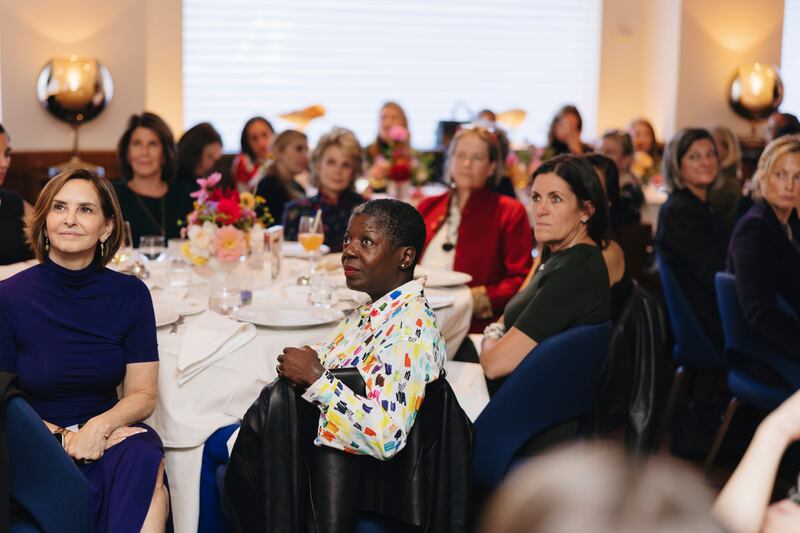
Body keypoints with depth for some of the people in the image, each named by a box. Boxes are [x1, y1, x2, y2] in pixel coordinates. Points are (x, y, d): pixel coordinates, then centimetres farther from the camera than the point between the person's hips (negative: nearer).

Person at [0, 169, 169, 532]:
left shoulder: (130, 294, 1)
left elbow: (143, 395, 2)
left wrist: (99, 426, -19)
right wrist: (64, 438, -17)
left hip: (108, 432, 3)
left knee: (143, 458, -31)